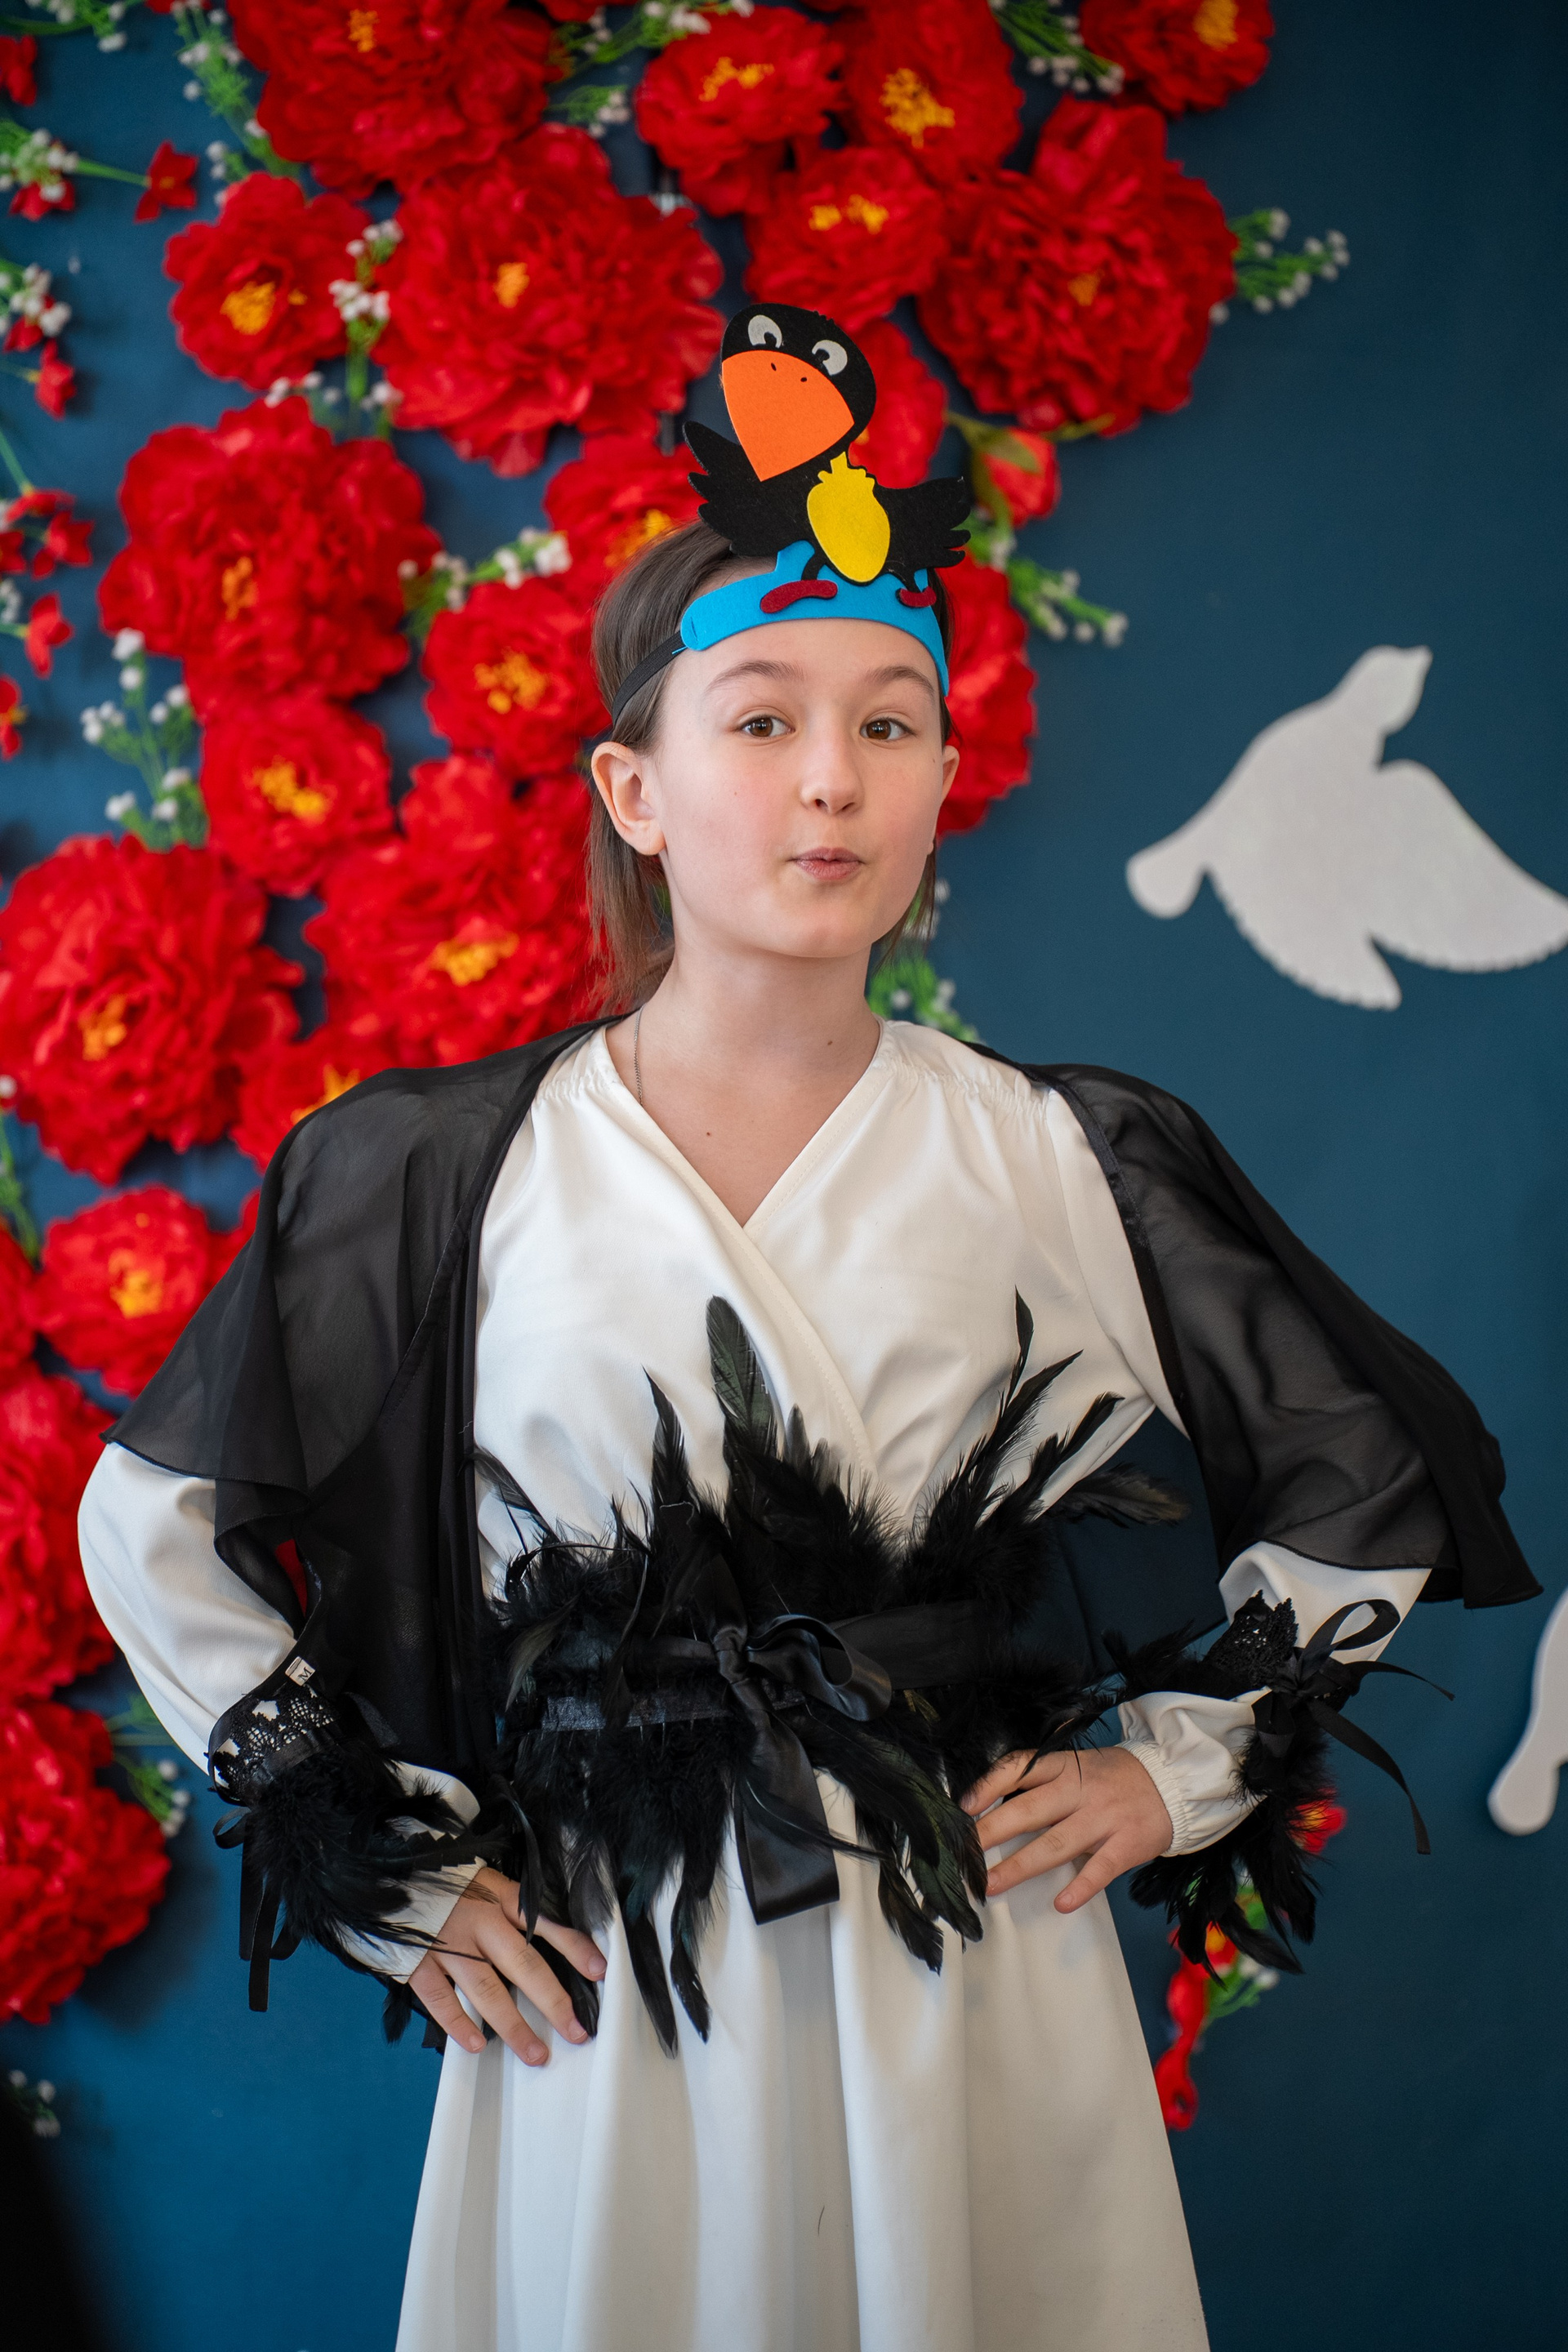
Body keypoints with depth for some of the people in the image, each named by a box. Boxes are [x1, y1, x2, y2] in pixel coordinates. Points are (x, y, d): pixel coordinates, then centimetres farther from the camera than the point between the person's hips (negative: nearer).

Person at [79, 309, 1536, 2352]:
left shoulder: (1070, 1165, 0)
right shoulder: (442, 1173, -3)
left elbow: (1373, 1488, 11)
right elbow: (157, 1525, 5)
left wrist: (1183, 1763, 4)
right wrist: (387, 1871, 2)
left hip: (983, 1981, 1)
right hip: (603, 2006, -1)